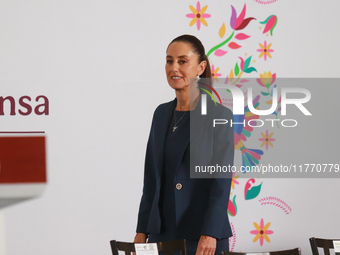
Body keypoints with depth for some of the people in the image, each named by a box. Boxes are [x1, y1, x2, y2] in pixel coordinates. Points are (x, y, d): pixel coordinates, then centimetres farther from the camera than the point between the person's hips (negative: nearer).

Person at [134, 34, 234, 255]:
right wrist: (142, 231, 8)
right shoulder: (162, 113, 10)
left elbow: (222, 182, -13)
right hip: (162, 233, 5)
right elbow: (151, 178, 12)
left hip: (203, 236, -5)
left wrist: (209, 235, -22)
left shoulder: (220, 116, -8)